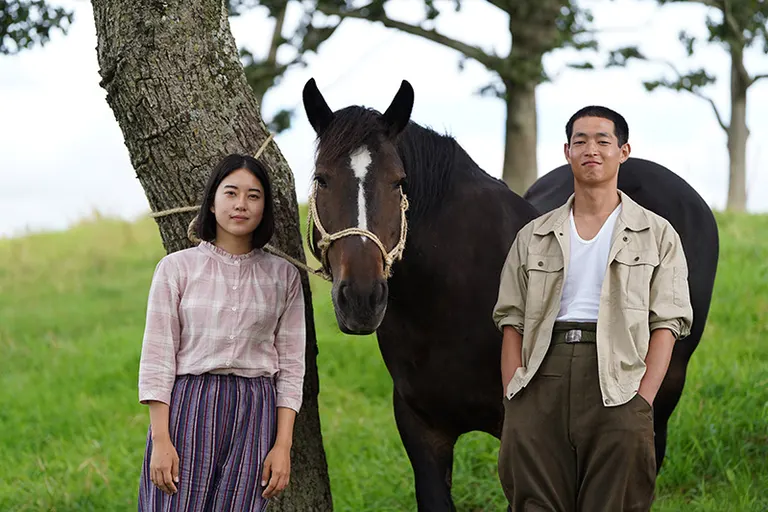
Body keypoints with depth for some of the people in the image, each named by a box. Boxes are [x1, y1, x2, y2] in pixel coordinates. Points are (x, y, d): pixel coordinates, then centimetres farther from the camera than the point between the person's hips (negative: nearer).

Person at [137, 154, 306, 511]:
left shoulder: (283, 276, 9)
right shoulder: (176, 268, 3)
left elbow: (291, 365, 7)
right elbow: (157, 357, 0)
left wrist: (283, 445, -2)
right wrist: (160, 440, -9)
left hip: (254, 415, 1)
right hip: (187, 405, -1)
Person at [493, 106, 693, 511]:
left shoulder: (656, 235, 11)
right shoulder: (533, 236, 18)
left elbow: (667, 323, 3)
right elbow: (512, 321, 12)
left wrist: (642, 401, -10)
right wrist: (513, 399, -2)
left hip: (616, 385, -2)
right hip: (542, 377, 2)